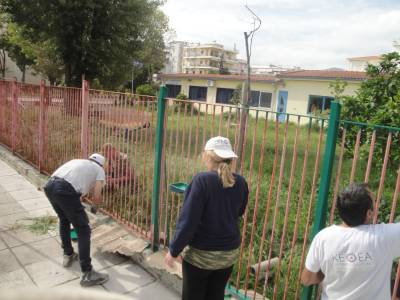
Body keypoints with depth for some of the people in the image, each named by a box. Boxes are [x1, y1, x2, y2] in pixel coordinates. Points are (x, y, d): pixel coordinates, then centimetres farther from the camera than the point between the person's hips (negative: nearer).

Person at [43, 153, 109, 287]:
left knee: (64, 220, 31)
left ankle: (68, 255, 43)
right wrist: (97, 201, 34)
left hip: (49, 186, 7)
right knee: (83, 230, 3)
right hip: (65, 191, -7)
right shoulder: (99, 170, 19)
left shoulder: (77, 161, 35)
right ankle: (87, 274, 3)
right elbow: (97, 198, 7)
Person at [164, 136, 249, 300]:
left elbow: (188, 221, -21)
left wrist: (174, 250, -11)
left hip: (200, 254, -4)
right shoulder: (241, 183, -5)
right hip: (229, 252, 5)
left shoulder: (202, 180, -21)